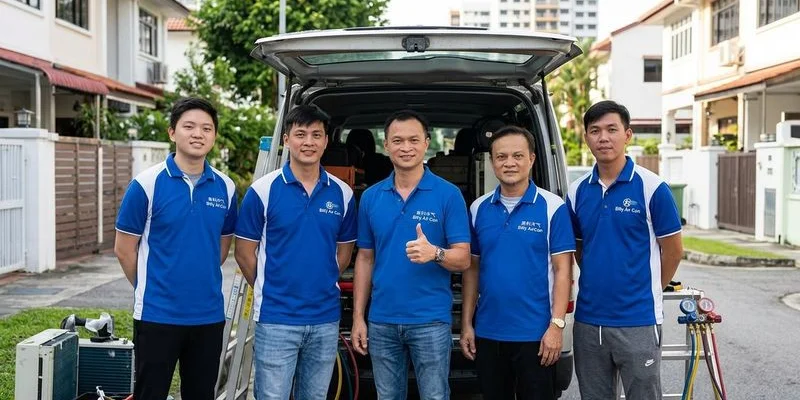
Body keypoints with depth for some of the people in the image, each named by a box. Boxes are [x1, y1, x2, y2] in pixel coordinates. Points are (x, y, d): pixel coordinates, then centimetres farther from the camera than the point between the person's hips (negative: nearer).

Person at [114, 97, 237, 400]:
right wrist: (150, 288, 6)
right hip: (157, 314, -4)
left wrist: (203, 282, 10)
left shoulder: (225, 188, 3)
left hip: (209, 315, 4)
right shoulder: (146, 184, -9)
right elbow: (124, 249, -3)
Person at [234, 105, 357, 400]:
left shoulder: (342, 193, 3)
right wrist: (271, 291, 4)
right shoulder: (263, 190, -7)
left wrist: (323, 285, 6)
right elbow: (245, 254, -1)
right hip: (276, 319, -3)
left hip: (326, 320, 4)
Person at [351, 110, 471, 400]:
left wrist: (435, 253, -28)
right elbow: (365, 258, 11)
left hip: (431, 321, -3)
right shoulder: (370, 197, 6)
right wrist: (358, 316, 6)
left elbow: (463, 260, -6)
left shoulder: (448, 194, -5)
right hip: (381, 321, 4)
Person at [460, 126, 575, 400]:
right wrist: (466, 324, 6)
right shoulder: (478, 208, 6)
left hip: (535, 334, -4)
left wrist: (557, 325, -13)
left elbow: (562, 270, -7)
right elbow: (472, 269, 10)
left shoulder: (553, 207, -5)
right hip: (487, 333, 4)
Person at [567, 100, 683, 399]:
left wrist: (647, 291, 6)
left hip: (638, 321, -4)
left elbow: (673, 251, -2)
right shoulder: (577, 191, 5)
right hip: (588, 320, 5)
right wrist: (596, 283, 10)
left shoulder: (651, 187, -8)